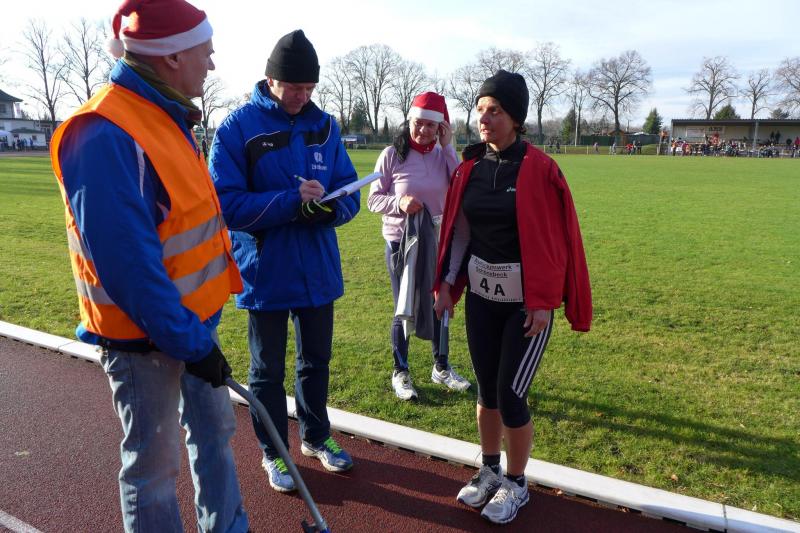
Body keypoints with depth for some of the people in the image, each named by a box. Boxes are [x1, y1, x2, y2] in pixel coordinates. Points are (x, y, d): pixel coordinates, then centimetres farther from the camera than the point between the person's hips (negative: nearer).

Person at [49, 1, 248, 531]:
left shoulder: (164, 116, 8)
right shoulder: (107, 136, -23)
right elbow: (127, 262, -26)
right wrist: (188, 341, -21)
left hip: (192, 320, 10)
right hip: (147, 338, -9)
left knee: (215, 431, 21)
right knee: (155, 464, 8)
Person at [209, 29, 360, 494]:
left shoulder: (325, 126, 2)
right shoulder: (237, 128, -11)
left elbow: (349, 195, 1)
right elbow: (227, 204, -18)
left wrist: (327, 207, -21)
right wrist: (294, 201, -26)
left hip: (319, 271, 4)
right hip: (265, 274, -4)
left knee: (317, 361, 19)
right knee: (268, 370, 12)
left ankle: (317, 436, 41)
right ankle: (274, 453, 33)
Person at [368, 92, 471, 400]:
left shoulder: (443, 154, 0)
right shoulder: (392, 154, -8)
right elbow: (374, 199, -6)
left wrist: (448, 147, -13)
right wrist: (399, 203, -26)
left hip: (437, 242, 3)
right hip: (401, 243, -3)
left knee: (440, 306, 14)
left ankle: (441, 367, 34)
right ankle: (400, 372, 25)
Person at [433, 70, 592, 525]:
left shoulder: (539, 169, -12)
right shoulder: (471, 167, 3)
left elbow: (554, 239, -12)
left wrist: (543, 301, -14)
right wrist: (447, 282, 6)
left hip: (526, 300, -5)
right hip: (480, 295, 5)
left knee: (510, 395, -1)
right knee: (487, 389, 14)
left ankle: (516, 484, 24)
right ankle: (490, 471, 34)